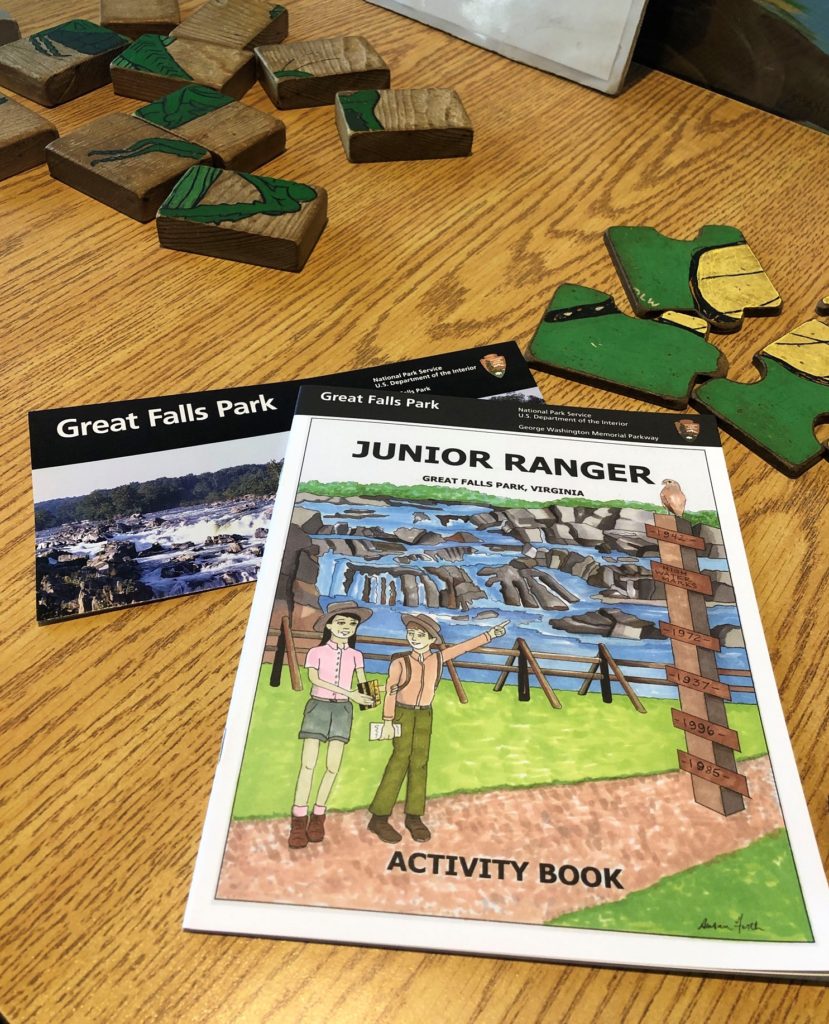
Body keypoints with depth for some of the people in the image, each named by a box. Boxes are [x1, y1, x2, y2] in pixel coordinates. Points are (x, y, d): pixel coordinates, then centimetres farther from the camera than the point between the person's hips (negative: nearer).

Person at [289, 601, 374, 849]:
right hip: (318, 706, -2)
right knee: (308, 763, -8)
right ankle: (299, 819, 0)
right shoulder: (316, 652, 1)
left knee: (333, 766, -2)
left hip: (342, 710, 2)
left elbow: (363, 683, 2)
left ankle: (318, 814, 14)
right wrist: (349, 693, -22)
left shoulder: (355, 655, 8)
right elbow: (314, 678, -14)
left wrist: (368, 697, -23)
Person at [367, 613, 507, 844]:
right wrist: (387, 722, -13)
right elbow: (390, 693, -10)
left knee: (419, 762, 2)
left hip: (424, 715, 4)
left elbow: (465, 646, 3)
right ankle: (379, 818, -6)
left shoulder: (438, 658, -1)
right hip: (403, 713, -4)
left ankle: (414, 816, 9)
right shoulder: (400, 662, -12)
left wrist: (489, 634, 4)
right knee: (401, 758, -11)